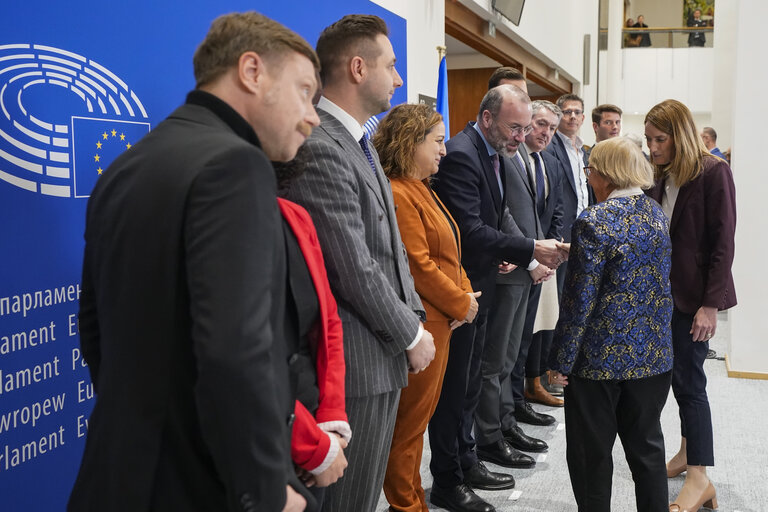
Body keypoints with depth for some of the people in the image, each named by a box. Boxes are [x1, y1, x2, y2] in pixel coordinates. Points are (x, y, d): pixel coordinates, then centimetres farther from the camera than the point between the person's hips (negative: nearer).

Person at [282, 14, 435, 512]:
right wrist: (412, 336, -9)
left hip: (384, 357, 10)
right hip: (355, 362, -10)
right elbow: (355, 273, -21)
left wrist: (414, 316, 7)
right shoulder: (319, 150, -21)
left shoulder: (360, 143, 12)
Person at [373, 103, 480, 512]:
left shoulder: (422, 189, 14)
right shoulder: (397, 194, -18)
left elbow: (448, 254, 16)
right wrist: (461, 304, -10)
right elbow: (418, 266, -21)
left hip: (440, 319, 10)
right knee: (409, 420, 3)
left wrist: (466, 294, 2)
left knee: (420, 414, 17)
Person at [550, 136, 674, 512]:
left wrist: (562, 359, -11)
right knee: (647, 446, 18)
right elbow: (661, 281, 13)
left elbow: (579, 299, -18)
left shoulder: (595, 222, -18)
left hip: (602, 355, -7)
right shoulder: (656, 213, 4)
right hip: (653, 353, 7)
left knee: (592, 453, 9)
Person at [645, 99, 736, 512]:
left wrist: (711, 304, -17)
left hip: (694, 293, -6)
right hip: (663, 292, 6)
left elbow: (723, 242, -13)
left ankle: (699, 476, 4)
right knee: (679, 376, 12)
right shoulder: (659, 177, 7)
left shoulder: (713, 172, -11)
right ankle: (689, 452, 25)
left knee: (687, 380, -5)